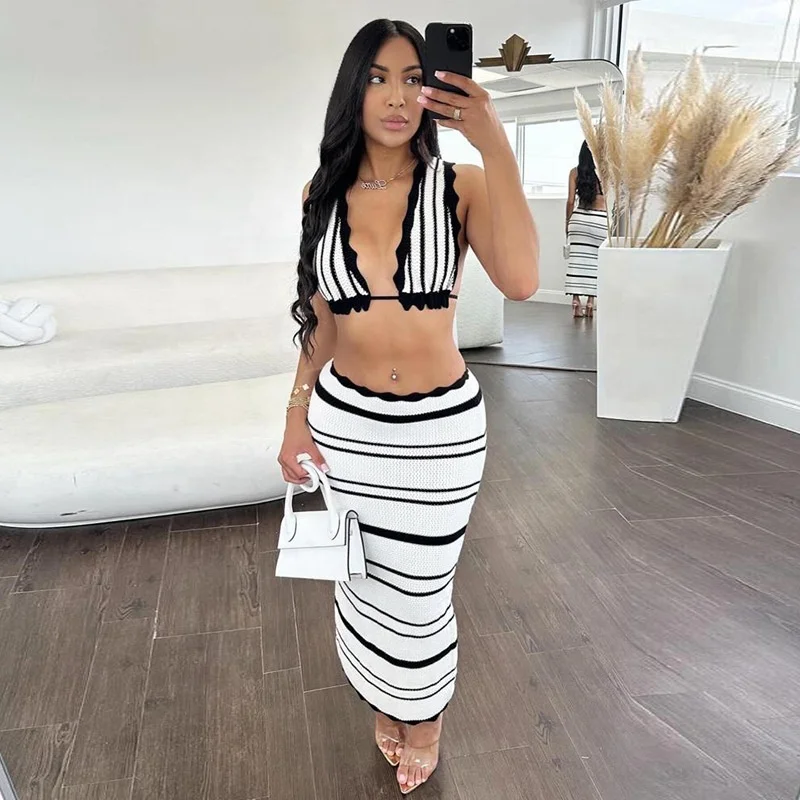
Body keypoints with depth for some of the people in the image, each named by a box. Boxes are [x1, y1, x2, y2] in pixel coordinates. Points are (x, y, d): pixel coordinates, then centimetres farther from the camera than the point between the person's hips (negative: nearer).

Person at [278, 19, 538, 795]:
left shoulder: (460, 185, -7)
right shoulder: (324, 194, 2)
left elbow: (520, 281, -26)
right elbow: (319, 315, 7)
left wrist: (496, 147, -28)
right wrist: (296, 413, 4)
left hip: (440, 428, -2)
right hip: (344, 421, 3)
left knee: (420, 589, 12)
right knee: (361, 577, 19)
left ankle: (425, 713, 44)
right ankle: (385, 701, 49)